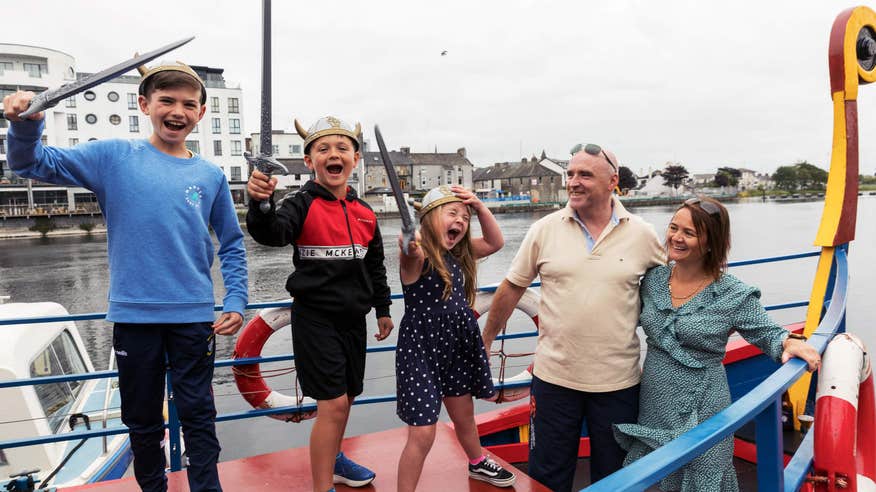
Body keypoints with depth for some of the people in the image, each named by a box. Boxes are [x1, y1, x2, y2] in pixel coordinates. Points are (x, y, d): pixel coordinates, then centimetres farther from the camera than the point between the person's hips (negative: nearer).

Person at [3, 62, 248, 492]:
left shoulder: (210, 175, 3)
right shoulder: (114, 157, 0)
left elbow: (232, 244, 8)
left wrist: (236, 302, -1)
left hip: (194, 317, 0)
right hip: (133, 314, 0)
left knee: (198, 415, 7)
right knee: (142, 419, 15)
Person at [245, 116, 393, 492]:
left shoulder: (364, 213, 5)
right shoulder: (303, 205, -11)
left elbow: (375, 266, 15)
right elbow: (272, 233, -32)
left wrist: (382, 309, 17)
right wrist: (261, 204, -51)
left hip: (353, 319, 6)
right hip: (315, 319, -6)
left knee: (346, 395, 19)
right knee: (333, 403, -9)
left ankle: (332, 460, 43)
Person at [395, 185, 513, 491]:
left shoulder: (458, 254, 5)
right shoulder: (418, 255, -19)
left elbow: (495, 243, 11)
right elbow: (409, 253, -42)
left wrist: (479, 206, 0)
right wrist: (408, 247, -66)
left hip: (457, 346, 8)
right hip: (421, 349, -7)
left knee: (464, 417, 27)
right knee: (422, 434, -7)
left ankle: (478, 464, 53)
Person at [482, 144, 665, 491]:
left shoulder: (642, 235, -4)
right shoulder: (545, 230, -4)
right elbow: (512, 288, 4)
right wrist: (485, 342, 9)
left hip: (618, 381, 0)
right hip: (553, 376, 0)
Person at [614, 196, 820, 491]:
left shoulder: (734, 296, -12)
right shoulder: (652, 279, 0)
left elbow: (768, 334, -3)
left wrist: (790, 343, -21)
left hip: (699, 414, -4)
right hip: (651, 408, 4)